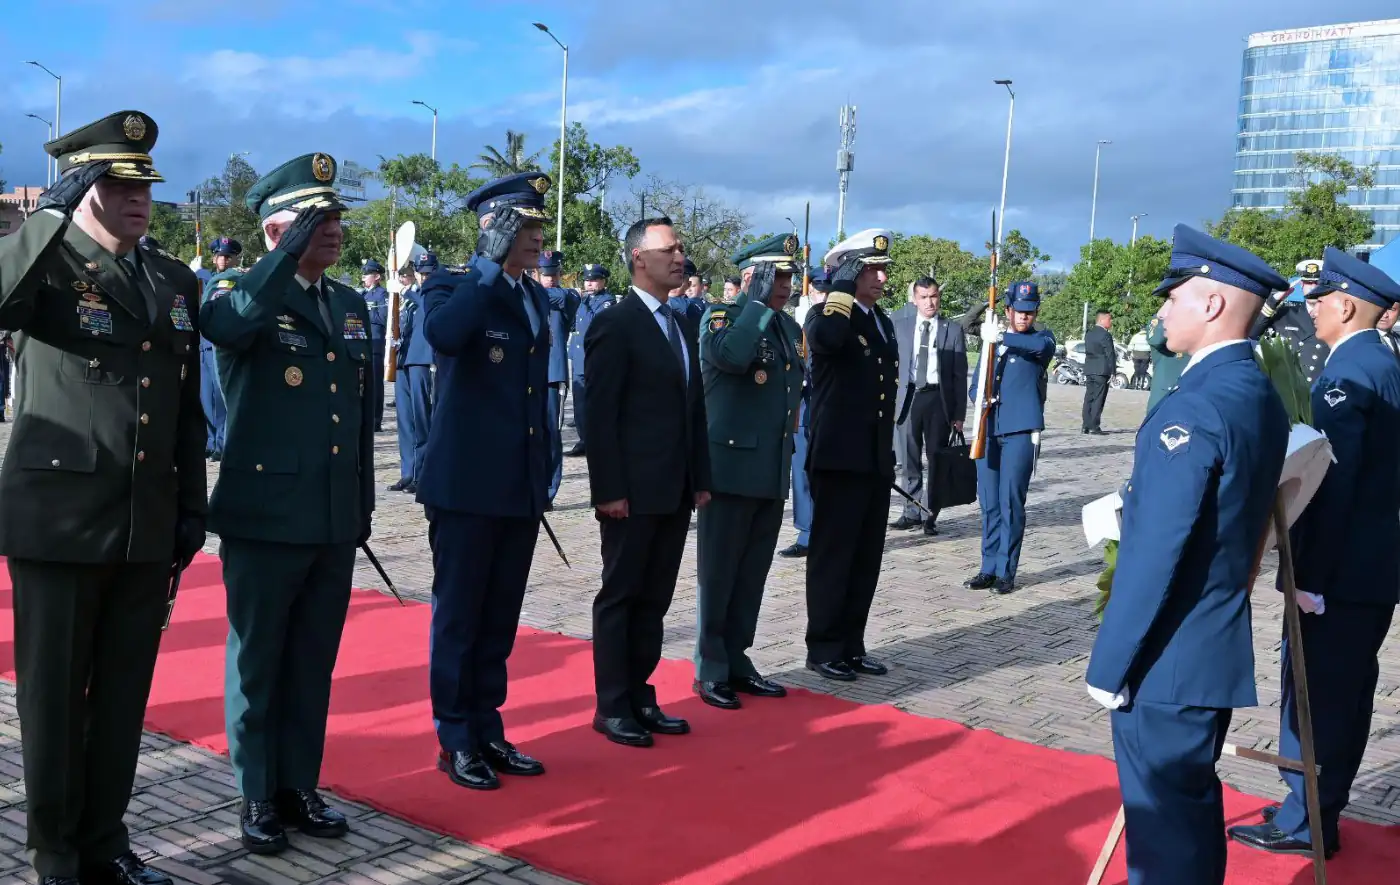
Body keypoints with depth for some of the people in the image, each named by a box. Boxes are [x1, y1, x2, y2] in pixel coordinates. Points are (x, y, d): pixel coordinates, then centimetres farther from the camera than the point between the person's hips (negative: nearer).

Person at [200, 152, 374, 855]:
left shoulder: (351, 305, 12)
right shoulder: (245, 296, -6)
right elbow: (225, 325, -34)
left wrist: (363, 504, 16)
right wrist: (294, 250, -29)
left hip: (335, 520, 6)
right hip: (265, 517, -5)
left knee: (313, 664, 14)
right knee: (257, 662, 7)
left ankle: (299, 789, 27)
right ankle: (257, 798, 20)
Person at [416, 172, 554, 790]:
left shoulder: (537, 296, 14)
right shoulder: (452, 288, -7)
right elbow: (441, 335, -32)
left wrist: (548, 458, 17)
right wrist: (491, 266, -24)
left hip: (522, 486, 7)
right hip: (466, 484, -7)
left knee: (499, 619, 14)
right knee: (459, 616, 4)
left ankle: (488, 731, 25)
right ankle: (455, 742, 14)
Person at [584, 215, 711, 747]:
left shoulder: (683, 327, 15)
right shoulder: (615, 325, -9)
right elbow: (599, 415, -13)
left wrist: (701, 479, 12)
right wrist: (609, 490, -17)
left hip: (676, 491, 7)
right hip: (633, 491, -7)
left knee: (654, 599, 12)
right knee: (620, 597, 3)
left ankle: (640, 697, 21)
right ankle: (612, 708, 11)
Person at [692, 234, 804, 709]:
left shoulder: (790, 327, 15)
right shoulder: (722, 317, -7)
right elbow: (731, 357, -30)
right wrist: (757, 302, -19)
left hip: (773, 473, 7)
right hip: (730, 468, -7)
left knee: (752, 574, 12)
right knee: (719, 574, 2)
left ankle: (736, 661, 22)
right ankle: (710, 670, 11)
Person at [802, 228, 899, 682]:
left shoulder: (883, 322, 16)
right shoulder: (827, 314, -8)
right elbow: (824, 338, -35)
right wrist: (844, 285, -23)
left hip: (876, 461, 8)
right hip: (839, 459, -8)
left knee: (866, 558, 12)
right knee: (832, 557, 1)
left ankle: (852, 645, 22)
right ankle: (824, 649, 10)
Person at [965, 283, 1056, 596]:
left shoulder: (1042, 338, 4)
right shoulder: (991, 339, 17)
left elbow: (1041, 346, -22)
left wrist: (1001, 338, -28)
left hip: (1021, 431, -4)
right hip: (989, 430, 4)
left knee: (1011, 504, -5)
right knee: (989, 504, 7)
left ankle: (1006, 572, 2)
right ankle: (989, 568, 15)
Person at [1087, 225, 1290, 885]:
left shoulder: (1195, 407, -21)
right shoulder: (1262, 396, 7)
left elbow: (1155, 551, -23)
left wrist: (1110, 662, -17)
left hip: (1169, 658, -9)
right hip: (1218, 645, 9)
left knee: (1162, 816, 2)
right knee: (1191, 800, 21)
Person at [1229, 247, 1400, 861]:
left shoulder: (1346, 373, -18)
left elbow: (1333, 482, -23)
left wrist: (1310, 574, -20)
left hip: (1341, 569, -10)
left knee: (1315, 692, -2)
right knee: (1347, 689, 16)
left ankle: (1305, 822, 6)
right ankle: (1323, 806, 27)